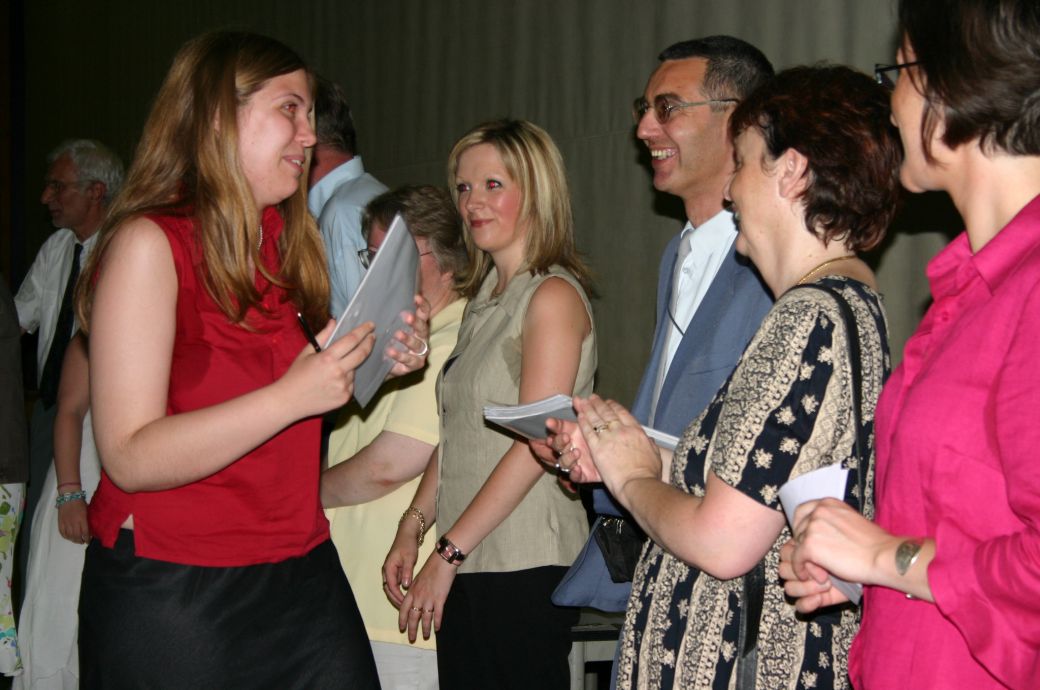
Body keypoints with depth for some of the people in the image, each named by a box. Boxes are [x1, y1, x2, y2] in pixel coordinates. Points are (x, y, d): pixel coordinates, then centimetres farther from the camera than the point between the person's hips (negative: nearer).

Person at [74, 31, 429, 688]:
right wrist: (293, 394, -25)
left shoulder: (285, 242, 13)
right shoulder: (148, 244, -11)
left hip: (302, 573, 7)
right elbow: (131, 457, -19)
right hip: (172, 588, -7)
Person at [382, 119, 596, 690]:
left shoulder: (552, 296, -9)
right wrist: (412, 529, 8)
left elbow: (535, 445, -15)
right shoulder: (483, 298, 17)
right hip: (468, 565, 7)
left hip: (524, 566, -7)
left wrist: (448, 554, -14)